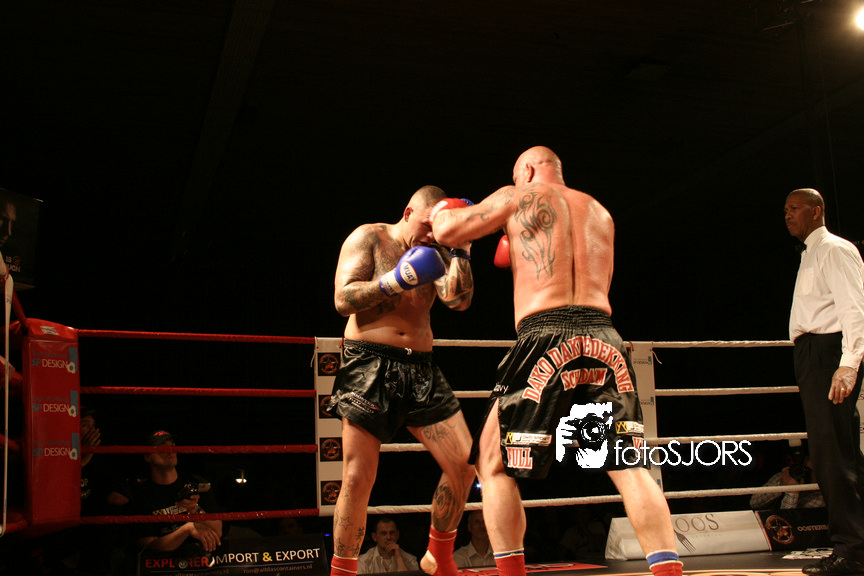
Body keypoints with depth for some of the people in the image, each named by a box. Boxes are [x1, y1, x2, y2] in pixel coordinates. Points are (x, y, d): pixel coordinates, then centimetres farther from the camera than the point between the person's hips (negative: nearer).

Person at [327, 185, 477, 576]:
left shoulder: (433, 256, 18)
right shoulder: (369, 238, 4)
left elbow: (459, 300, 1)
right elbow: (343, 299, -7)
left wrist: (461, 251, -5)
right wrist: (393, 283, -18)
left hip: (420, 369, 5)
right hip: (370, 365, -5)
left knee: (465, 465, -1)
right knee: (358, 478, -7)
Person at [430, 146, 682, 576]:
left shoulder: (518, 198, 11)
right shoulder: (599, 213, 26)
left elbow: (447, 232, 8)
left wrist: (440, 213, 32)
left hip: (546, 338, -4)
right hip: (602, 338, 5)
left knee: (493, 463, 8)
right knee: (627, 466, 5)